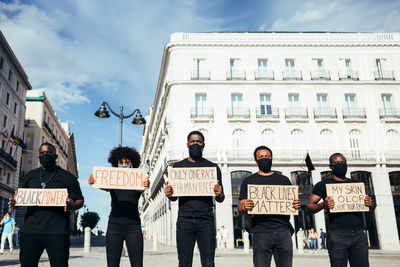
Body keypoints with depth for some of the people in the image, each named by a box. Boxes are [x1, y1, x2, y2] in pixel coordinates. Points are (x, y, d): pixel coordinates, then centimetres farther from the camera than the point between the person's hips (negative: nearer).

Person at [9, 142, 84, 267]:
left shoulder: (67, 177, 7)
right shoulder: (31, 175, 18)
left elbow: (80, 200, 5)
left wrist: (72, 205, -18)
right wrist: (14, 202, -2)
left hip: (57, 233, -3)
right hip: (30, 230, 3)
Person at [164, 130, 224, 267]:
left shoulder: (213, 167, 12)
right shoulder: (178, 166, 14)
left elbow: (220, 199, 11)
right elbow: (174, 197, 15)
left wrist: (219, 194, -13)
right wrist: (169, 194, -9)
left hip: (206, 220, 0)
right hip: (185, 219, 1)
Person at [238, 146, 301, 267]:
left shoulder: (283, 180, 19)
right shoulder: (249, 181, 13)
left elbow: (292, 202, 18)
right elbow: (240, 208, 7)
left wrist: (297, 205, -6)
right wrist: (244, 207, -17)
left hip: (283, 230, 2)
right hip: (261, 231, -1)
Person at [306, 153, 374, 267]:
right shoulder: (323, 184, 7)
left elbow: (369, 208, 22)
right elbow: (309, 206, 1)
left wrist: (370, 204, -3)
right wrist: (323, 205, -20)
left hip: (358, 234, 4)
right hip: (337, 234, -4)